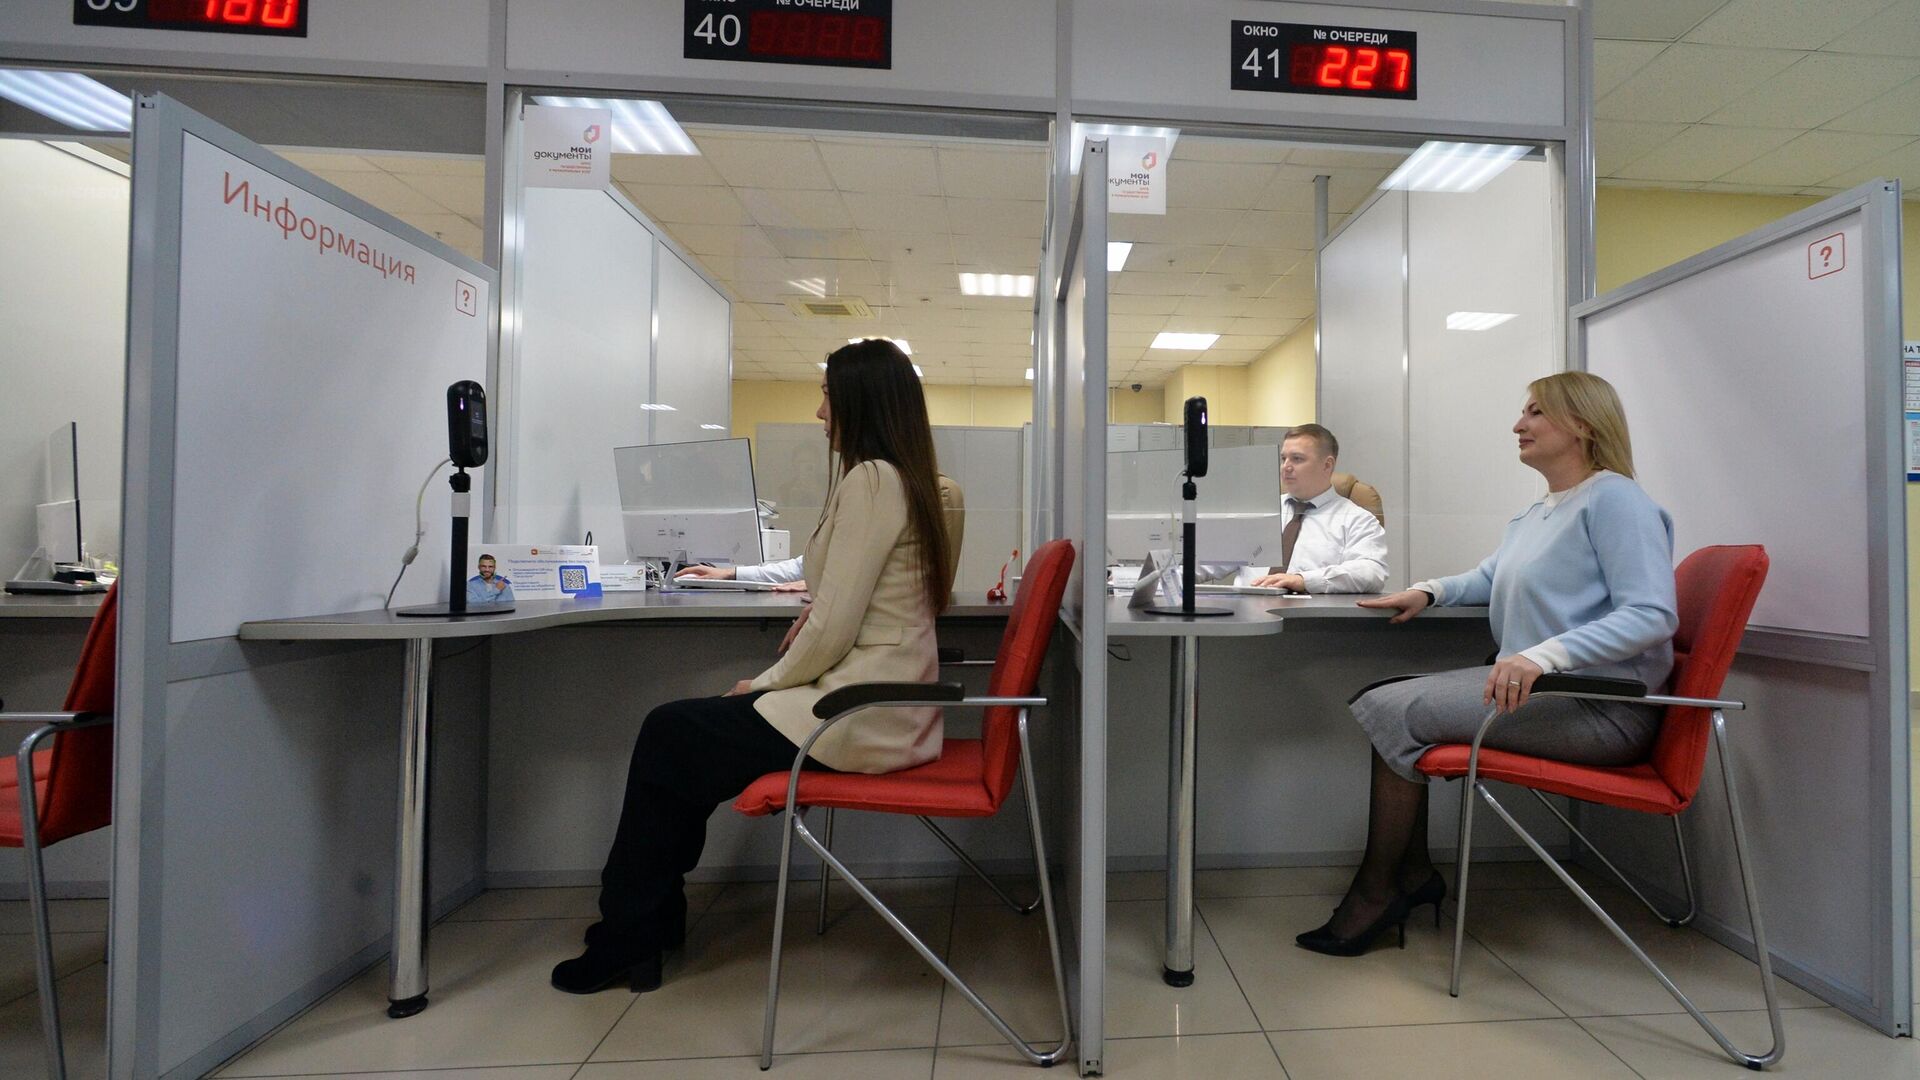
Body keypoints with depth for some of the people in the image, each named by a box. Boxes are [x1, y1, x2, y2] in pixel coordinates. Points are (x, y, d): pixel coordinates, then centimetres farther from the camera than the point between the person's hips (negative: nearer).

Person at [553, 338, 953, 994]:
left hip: (860, 713, -9)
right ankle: (647, 925, 23)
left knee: (669, 736, 2)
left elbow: (832, 630, -19)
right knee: (683, 730, 14)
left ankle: (628, 938, 18)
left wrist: (763, 684, -5)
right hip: (884, 700, 9)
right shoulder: (907, 480, 14)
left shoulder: (869, 479, -17)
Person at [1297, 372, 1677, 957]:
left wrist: (1544, 655, -35)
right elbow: (1489, 579, 29)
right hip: (1542, 689, 9)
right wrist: (1430, 590, 7)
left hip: (1600, 707, -9)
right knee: (1383, 700, 1)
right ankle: (1412, 871, 6)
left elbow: (1653, 614, -21)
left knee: (1394, 710, -18)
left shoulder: (1613, 498, -11)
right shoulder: (1536, 514, 18)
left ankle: (1377, 888, -2)